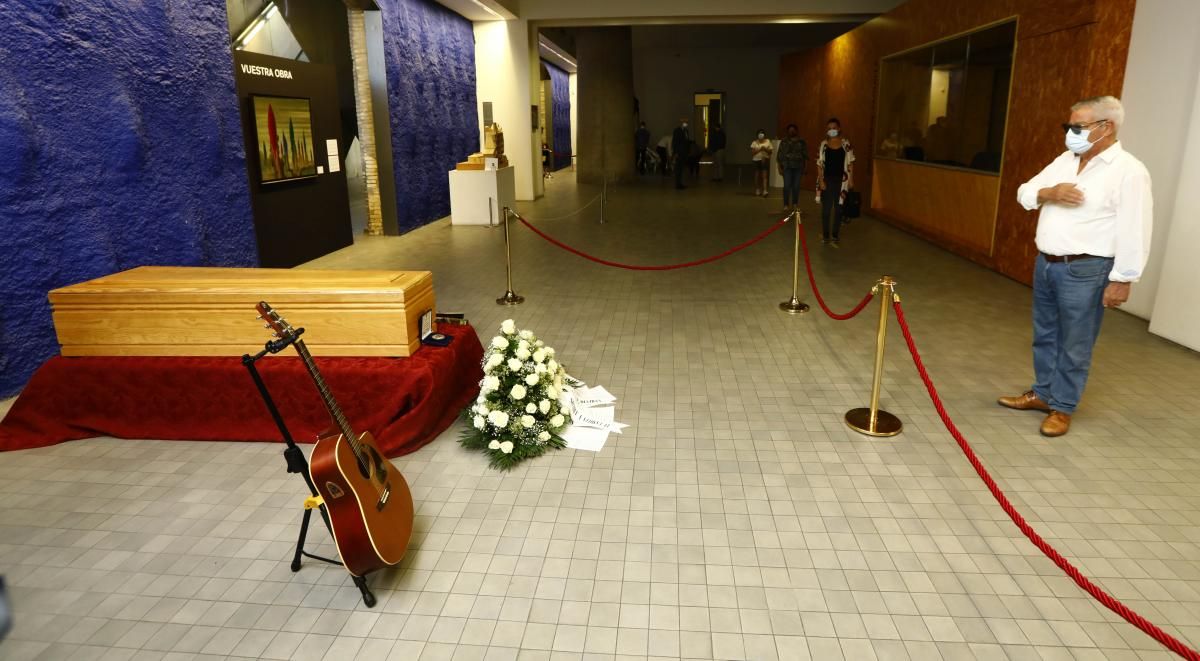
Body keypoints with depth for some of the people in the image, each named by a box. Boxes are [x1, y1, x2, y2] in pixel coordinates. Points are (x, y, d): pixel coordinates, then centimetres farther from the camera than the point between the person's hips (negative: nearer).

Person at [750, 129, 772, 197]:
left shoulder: (767, 142, 5)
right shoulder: (755, 142, 2)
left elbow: (770, 151, 5)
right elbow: (752, 152, -4)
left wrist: (765, 149, -13)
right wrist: (759, 149, -15)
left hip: (765, 160, 0)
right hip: (757, 160, 0)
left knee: (765, 175, -10)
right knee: (757, 175, 6)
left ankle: (765, 190, -17)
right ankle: (757, 189, 21)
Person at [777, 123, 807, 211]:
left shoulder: (802, 142, 7)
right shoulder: (784, 141, 5)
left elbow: (805, 155, 8)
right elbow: (780, 155, 3)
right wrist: (780, 167, -3)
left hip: (798, 167, 1)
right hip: (787, 166, -1)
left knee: (796, 186, 1)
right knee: (787, 186, -9)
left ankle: (795, 204, 10)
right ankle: (786, 205, -3)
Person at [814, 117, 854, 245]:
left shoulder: (845, 143, 0)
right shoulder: (823, 144, 0)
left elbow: (850, 163, 3)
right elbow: (819, 164, -1)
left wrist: (851, 179, -2)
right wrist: (821, 180, -8)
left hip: (841, 180, 0)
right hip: (827, 180, 0)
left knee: (838, 209, 8)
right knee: (826, 209, 2)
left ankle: (835, 235, 17)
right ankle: (825, 235, 11)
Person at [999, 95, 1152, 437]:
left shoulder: (1129, 171, -14)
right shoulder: (1064, 160, 8)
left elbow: (1134, 233, -15)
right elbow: (1025, 193, 9)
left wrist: (1122, 280, -16)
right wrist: (1049, 193, -13)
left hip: (1084, 270, -7)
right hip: (1046, 263, 8)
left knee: (1073, 344, 3)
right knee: (1044, 334, 18)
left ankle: (1062, 408, 16)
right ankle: (1042, 393, 33)